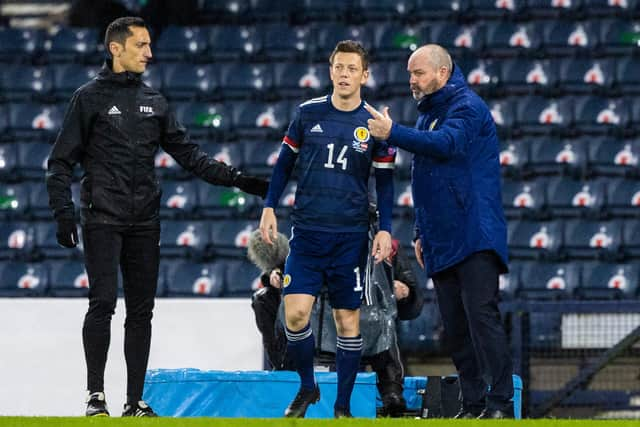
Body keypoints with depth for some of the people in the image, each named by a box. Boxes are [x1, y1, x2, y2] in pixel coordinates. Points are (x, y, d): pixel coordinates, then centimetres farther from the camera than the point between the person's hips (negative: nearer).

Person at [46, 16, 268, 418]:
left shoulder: (154, 101, 13)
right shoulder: (89, 98, 0)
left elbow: (188, 154, 15)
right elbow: (62, 161, 0)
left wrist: (237, 179, 6)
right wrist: (64, 211, -10)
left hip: (144, 225, 5)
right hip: (102, 221, -5)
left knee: (141, 310, 4)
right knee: (103, 304, -12)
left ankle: (135, 400, 8)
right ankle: (96, 394, -4)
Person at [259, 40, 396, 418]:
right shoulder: (308, 113, 2)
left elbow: (385, 181, 4)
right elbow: (286, 162, 11)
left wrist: (386, 229, -3)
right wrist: (270, 207, 5)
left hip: (351, 237, -1)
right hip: (307, 232, 1)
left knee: (348, 321, 1)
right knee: (296, 313, -9)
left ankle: (343, 406, 12)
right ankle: (307, 388, 14)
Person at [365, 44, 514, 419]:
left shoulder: (466, 106, -6)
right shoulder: (428, 115, 21)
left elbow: (448, 144, -27)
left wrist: (393, 133, -27)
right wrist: (421, 234, 22)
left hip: (474, 237, -9)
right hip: (442, 243, 9)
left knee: (481, 314, -15)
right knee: (455, 326, 6)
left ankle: (501, 402, -17)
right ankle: (472, 405, 9)